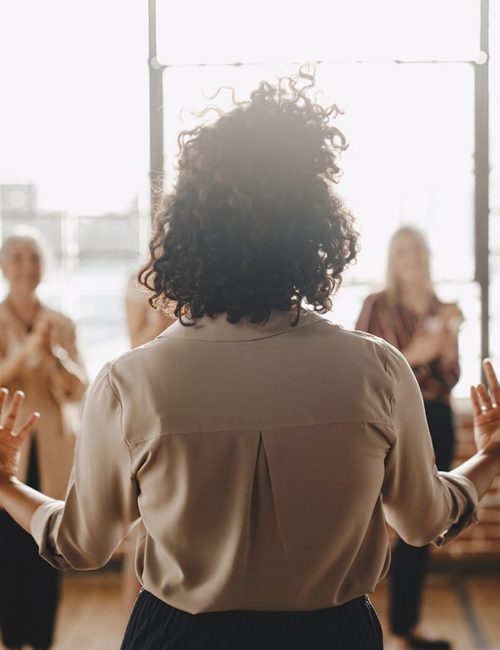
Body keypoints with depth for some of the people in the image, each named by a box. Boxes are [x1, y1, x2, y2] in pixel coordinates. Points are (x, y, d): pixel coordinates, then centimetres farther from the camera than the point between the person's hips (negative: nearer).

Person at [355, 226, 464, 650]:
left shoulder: (442, 310, 11)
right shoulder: (378, 306, -4)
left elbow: (451, 378, 10)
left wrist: (449, 343, -8)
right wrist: (411, 356, -20)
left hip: (438, 419, 6)